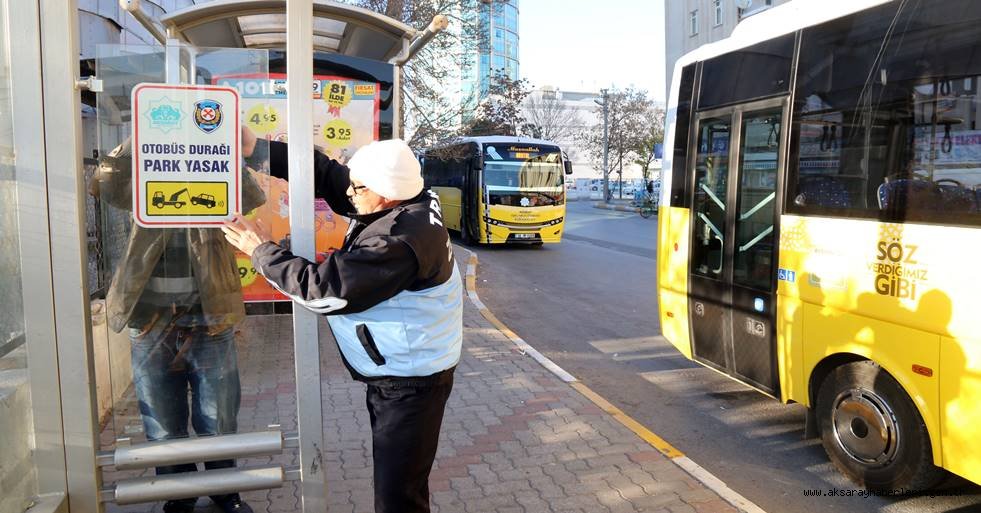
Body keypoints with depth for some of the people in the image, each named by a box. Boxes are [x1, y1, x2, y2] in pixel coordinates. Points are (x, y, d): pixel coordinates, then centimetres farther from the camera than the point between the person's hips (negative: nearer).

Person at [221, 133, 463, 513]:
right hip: (391, 372, 10)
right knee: (394, 479, 22)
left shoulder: (399, 241, -29)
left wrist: (262, 251, -13)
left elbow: (322, 289, -25)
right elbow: (325, 173, 5)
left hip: (411, 384, -10)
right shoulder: (395, 206, -1)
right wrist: (257, 149, -2)